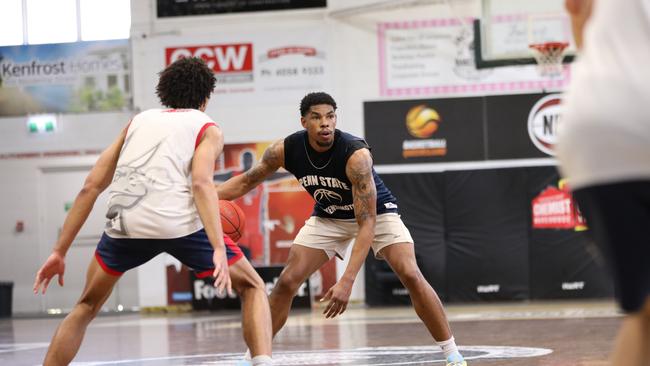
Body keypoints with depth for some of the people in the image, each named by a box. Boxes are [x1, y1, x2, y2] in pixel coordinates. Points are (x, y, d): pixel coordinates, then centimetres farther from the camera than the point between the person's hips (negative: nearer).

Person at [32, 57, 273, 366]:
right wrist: (219, 250, -14)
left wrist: (60, 252, 23)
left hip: (124, 224, 3)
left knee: (87, 306, 26)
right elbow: (201, 183, -5)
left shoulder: (139, 120, 29)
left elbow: (90, 187, 21)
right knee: (252, 287, 16)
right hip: (179, 223, -3)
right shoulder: (208, 128, 17)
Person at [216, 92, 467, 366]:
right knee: (287, 282, -8)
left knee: (411, 276, -21)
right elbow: (246, 182, -6)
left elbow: (367, 223, -38)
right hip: (328, 216, 4)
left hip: (375, 211, -4)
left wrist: (347, 281, -46)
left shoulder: (356, 154, -37)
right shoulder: (286, 150, -24)